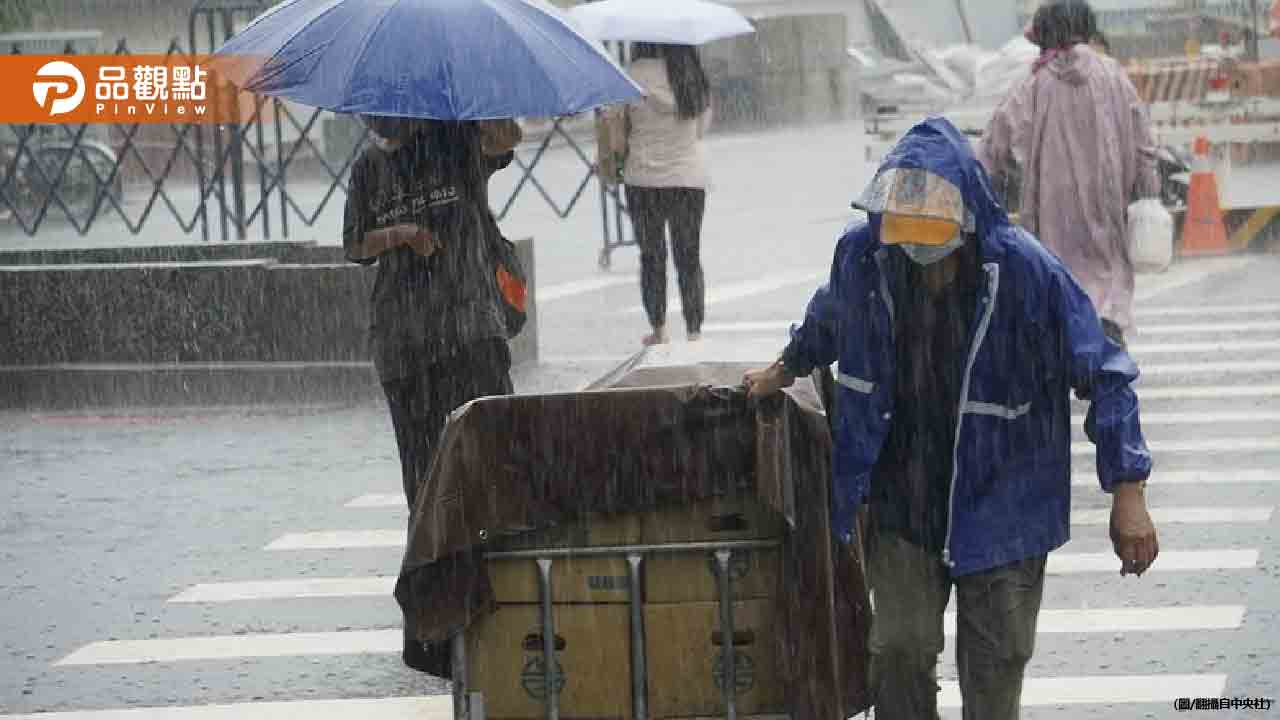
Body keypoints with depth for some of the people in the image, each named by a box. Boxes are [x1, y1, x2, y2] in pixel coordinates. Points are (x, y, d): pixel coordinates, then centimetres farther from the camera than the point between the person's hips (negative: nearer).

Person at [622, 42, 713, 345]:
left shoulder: (638, 73, -12)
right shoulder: (695, 77, 2)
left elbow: (618, 124, -10)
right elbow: (702, 126, 10)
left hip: (644, 178, -3)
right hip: (691, 178, 3)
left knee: (652, 257, 9)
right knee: (689, 257, 8)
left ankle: (659, 329, 11)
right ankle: (694, 331, 4)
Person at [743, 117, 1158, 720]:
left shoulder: (1027, 272, -21)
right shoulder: (863, 253, -11)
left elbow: (1104, 377, -14)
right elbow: (830, 316, 16)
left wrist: (1127, 494, -18)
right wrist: (786, 369, 34)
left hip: (999, 506, -2)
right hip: (900, 499, 2)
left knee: (997, 657, 8)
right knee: (901, 648, 2)